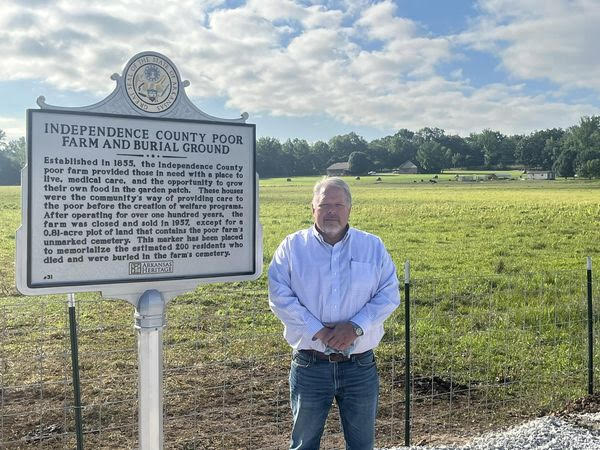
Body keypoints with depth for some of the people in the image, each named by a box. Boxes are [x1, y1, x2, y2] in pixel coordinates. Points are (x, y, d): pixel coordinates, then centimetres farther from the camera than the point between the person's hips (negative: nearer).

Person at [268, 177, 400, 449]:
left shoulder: (373, 247, 4)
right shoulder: (292, 247, -1)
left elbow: (389, 295, -1)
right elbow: (280, 297, -9)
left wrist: (356, 327, -15)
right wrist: (318, 331, -18)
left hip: (360, 365, 1)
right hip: (310, 365, -1)